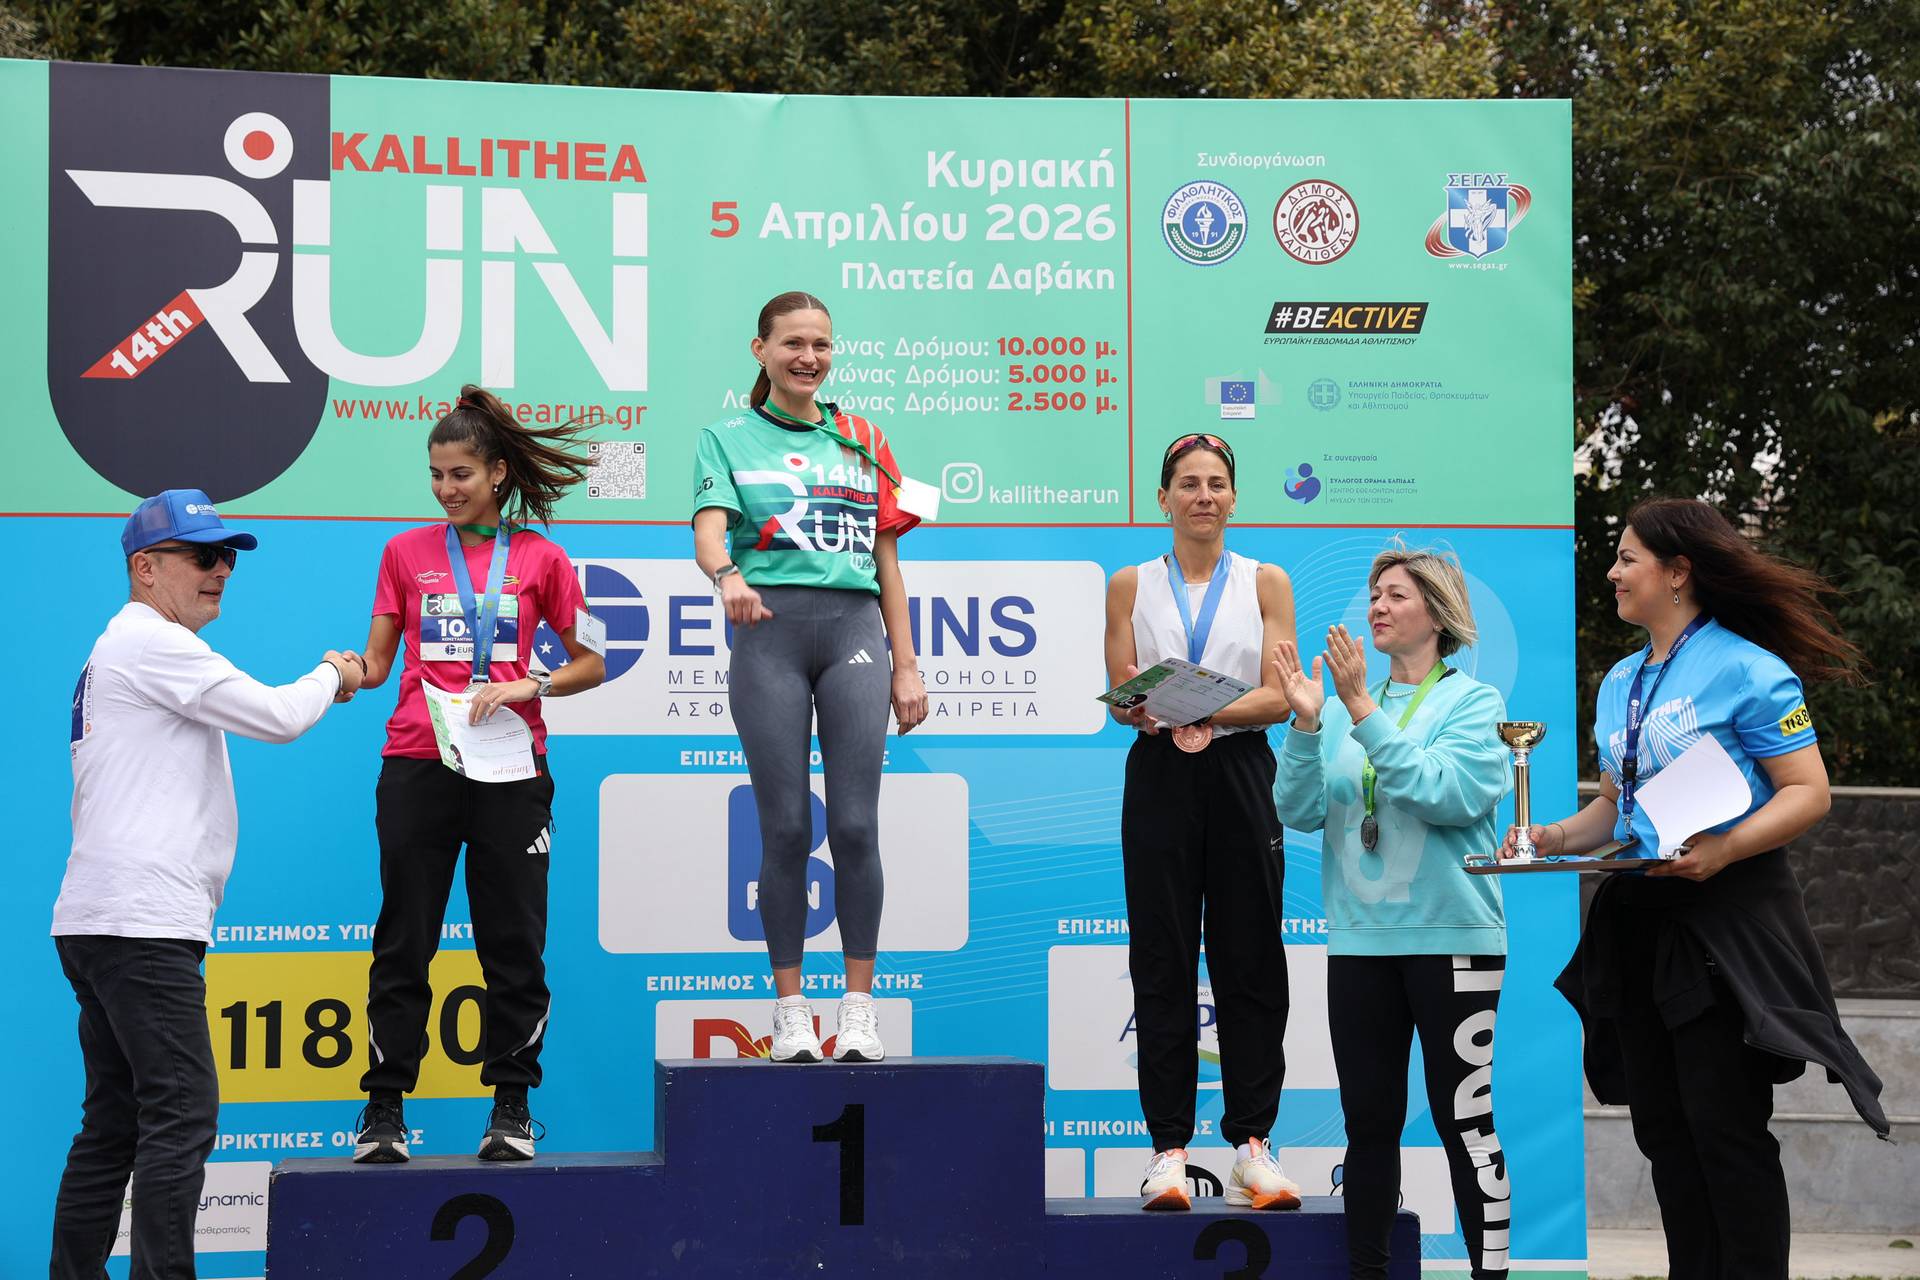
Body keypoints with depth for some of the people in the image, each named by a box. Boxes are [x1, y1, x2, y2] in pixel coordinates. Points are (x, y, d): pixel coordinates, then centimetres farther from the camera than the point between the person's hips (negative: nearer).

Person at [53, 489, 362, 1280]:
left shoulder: (117, 652, 23)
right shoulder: (150, 641, -8)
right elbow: (277, 718, -12)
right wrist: (332, 677, 5)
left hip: (100, 921, 10)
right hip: (143, 921, -10)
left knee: (114, 1124, 11)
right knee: (181, 1113, -12)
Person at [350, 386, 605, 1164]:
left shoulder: (539, 559, 5)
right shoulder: (406, 552, 9)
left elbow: (590, 664, 8)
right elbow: (378, 662, 8)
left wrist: (527, 687, -8)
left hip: (509, 770, -1)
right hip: (416, 768, 1)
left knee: (514, 941, 2)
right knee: (403, 942, 2)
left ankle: (511, 1107, 11)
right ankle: (384, 1110, 8)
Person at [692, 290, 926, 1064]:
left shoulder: (863, 442, 18)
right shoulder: (729, 438, 9)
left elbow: (887, 561, 17)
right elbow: (710, 528, -9)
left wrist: (906, 667, 12)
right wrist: (727, 576, -32)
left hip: (855, 629, 2)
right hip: (770, 630, -2)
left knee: (855, 824, -5)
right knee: (786, 827, -2)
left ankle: (859, 1006, 3)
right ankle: (790, 1010, 7)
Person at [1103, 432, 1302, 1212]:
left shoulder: (1266, 583, 7)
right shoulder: (1131, 585, 9)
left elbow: (1280, 697, -2)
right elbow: (1120, 700, 3)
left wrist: (1204, 710, -19)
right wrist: (1152, 711, -20)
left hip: (1240, 778, 0)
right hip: (1160, 781, 0)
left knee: (1250, 964, 0)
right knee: (1163, 965, -1)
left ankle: (1252, 1144, 6)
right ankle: (1169, 1148, 3)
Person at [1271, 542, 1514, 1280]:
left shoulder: (1473, 702, -1)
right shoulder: (1344, 707, 10)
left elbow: (1450, 795, -18)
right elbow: (1299, 812, 2)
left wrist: (1365, 713, -19)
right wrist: (1306, 724, -12)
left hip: (1450, 937, -4)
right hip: (1360, 938, 4)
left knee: (1465, 1121, -3)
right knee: (1369, 1121, 9)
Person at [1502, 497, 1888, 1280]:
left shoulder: (1745, 669, -9)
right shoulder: (1619, 684, 14)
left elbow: (1808, 793, -13)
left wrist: (1725, 847, -27)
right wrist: (1556, 838, 4)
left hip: (1727, 915, -8)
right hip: (1639, 918, 8)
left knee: (1724, 1124, -6)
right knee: (1662, 1126, 9)